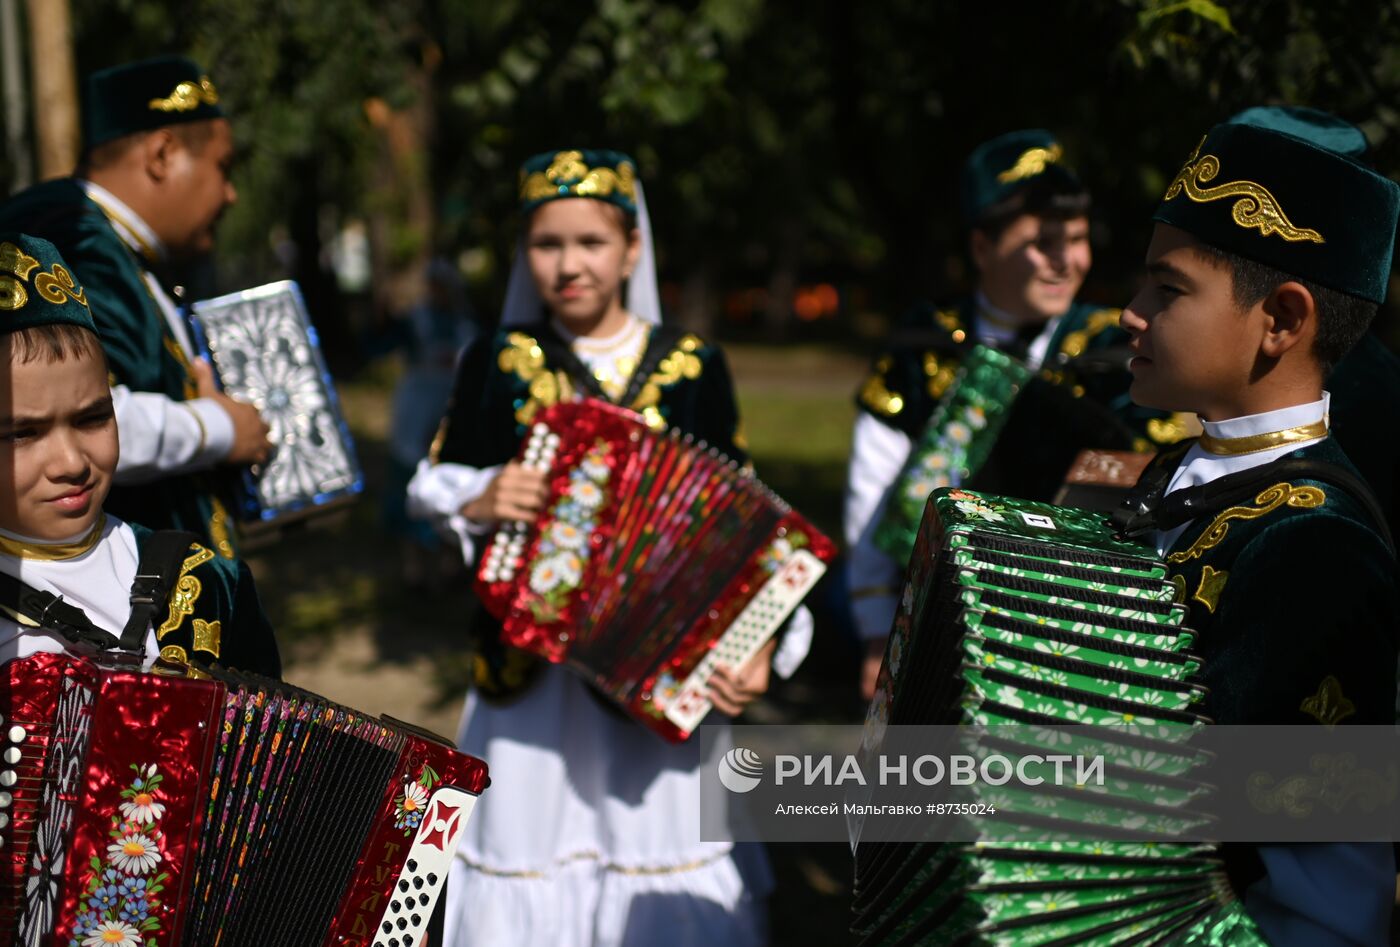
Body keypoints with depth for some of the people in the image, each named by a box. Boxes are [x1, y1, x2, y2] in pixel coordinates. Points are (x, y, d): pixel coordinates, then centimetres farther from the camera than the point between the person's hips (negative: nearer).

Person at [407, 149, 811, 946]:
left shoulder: (694, 368, 1)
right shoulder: (498, 364, 3)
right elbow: (431, 485, 5)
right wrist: (479, 501, -17)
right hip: (532, 667, 1)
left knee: (663, 866, 4)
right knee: (530, 864, 7)